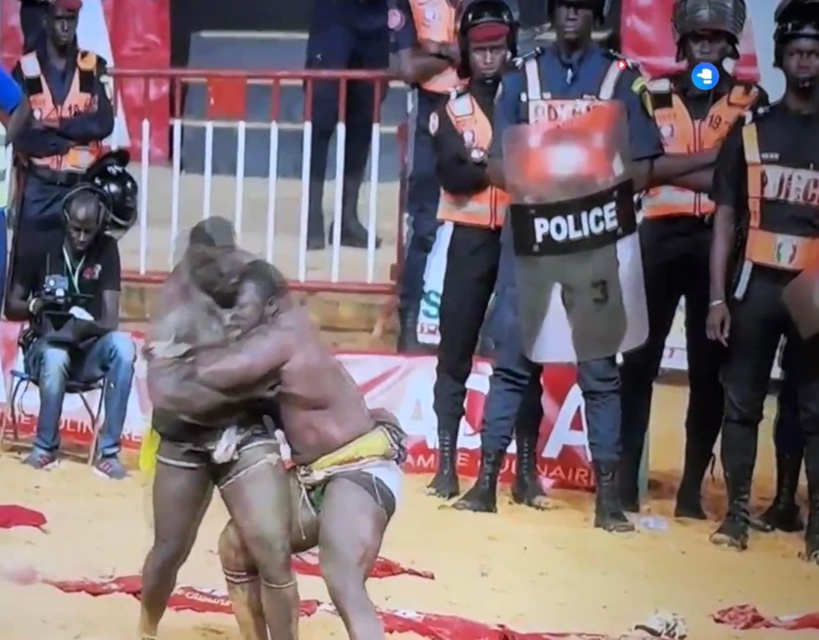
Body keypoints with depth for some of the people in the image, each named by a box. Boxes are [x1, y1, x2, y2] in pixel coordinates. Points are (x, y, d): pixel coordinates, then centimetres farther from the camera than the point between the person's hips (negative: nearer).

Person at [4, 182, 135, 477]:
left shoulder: (107, 250, -2)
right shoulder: (41, 250, -3)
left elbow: (111, 319, -8)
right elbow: (11, 308, 2)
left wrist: (87, 326, -31)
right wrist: (35, 305, -21)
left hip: (89, 350, 1)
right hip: (45, 345, -1)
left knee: (122, 345, -33)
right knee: (55, 357, -39)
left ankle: (108, 451, -27)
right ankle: (45, 447, -15)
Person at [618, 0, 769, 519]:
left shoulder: (750, 102, 5)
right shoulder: (654, 95, 7)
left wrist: (673, 169, -13)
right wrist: (714, 156, -12)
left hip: (718, 241, 0)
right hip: (660, 236, 0)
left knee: (709, 368, 3)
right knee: (640, 359, 2)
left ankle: (692, 487, 10)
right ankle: (627, 477, 10)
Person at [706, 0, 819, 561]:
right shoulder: (749, 130, 7)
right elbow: (726, 218, 7)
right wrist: (718, 296, -1)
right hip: (757, 284, 1)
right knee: (741, 403, 4)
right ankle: (737, 512, 13)